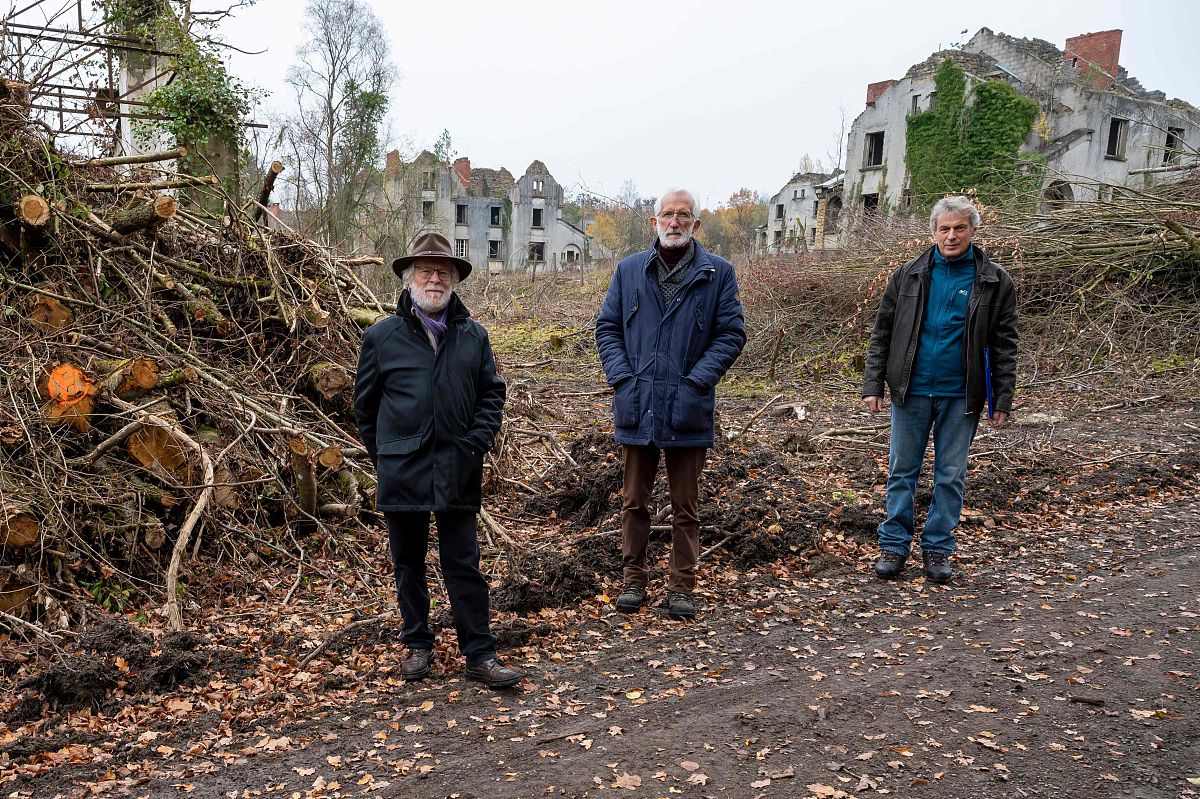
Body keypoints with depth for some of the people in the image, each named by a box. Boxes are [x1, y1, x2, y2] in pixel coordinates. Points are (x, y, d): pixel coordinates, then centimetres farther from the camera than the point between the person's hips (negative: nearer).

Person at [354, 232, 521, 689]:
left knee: (464, 565, 5)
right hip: (402, 474, 0)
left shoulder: (474, 336, 5)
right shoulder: (381, 337, 1)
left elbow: (492, 393, 11)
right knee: (409, 564, 13)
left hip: (458, 473, 0)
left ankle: (480, 655, 13)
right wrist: (384, 456, 4)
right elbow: (364, 405, 7)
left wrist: (478, 441, -3)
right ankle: (417, 645, 29)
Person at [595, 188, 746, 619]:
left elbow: (731, 333, -1)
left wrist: (696, 381, -11)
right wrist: (621, 376, -5)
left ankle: (681, 587, 21)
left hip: (687, 409, -2)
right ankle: (633, 579, 26)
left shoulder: (718, 273, 1)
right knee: (634, 502, 12)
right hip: (636, 407, 2)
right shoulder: (629, 270, 7)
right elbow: (607, 327, 8)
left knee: (685, 507, 9)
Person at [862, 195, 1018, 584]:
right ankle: (894, 545, 18)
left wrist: (1003, 399, -3)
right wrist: (873, 384, -2)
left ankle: (938, 548, 21)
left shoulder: (994, 282, 1)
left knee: (951, 476, 9)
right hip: (911, 391, 0)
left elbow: (1004, 345, 2)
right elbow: (882, 333, 4)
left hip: (961, 396, 0)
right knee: (901, 471, 7)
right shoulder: (909, 275, 2)